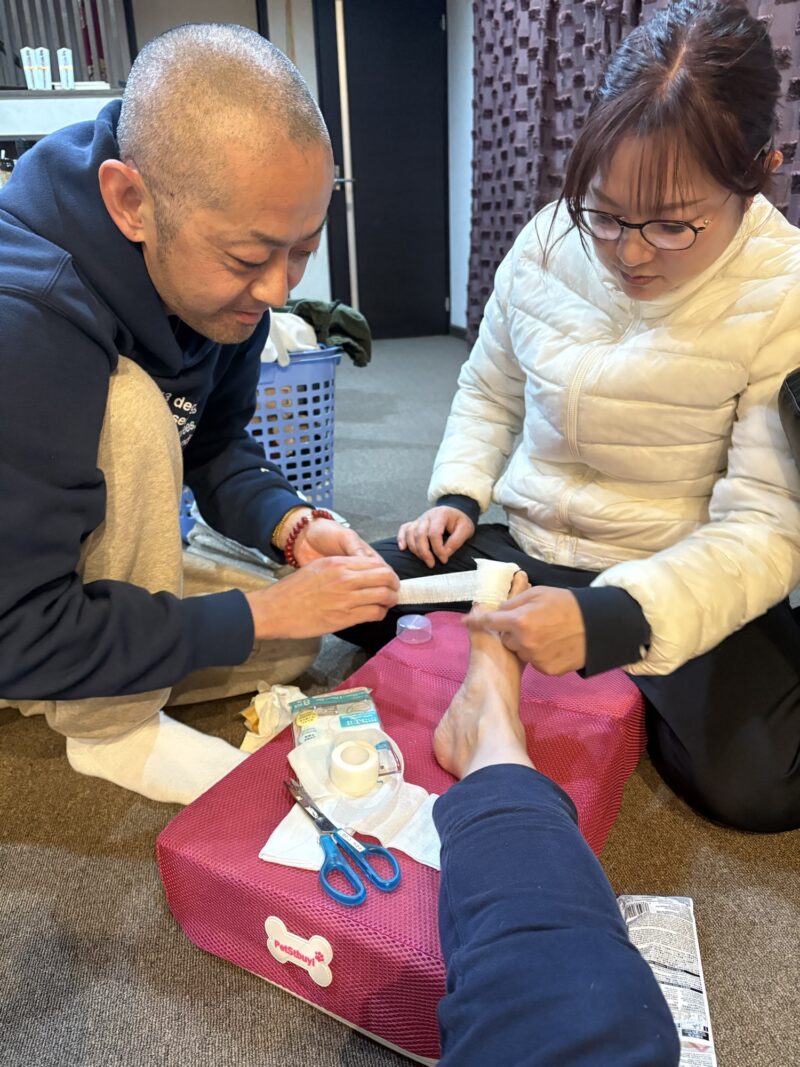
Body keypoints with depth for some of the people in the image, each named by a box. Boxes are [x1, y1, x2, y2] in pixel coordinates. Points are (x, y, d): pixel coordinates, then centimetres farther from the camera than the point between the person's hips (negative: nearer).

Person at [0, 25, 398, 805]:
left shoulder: (221, 279, -13)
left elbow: (213, 443, 1)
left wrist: (288, 523, -18)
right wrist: (261, 611, -28)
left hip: (81, 562, 7)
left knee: (296, 644, 3)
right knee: (128, 407, -32)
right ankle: (109, 729, -14)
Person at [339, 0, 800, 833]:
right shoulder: (548, 242, -5)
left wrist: (611, 620, -35)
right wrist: (457, 495, -5)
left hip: (685, 583, -2)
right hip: (523, 549, 4)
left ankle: (628, 692, 4)